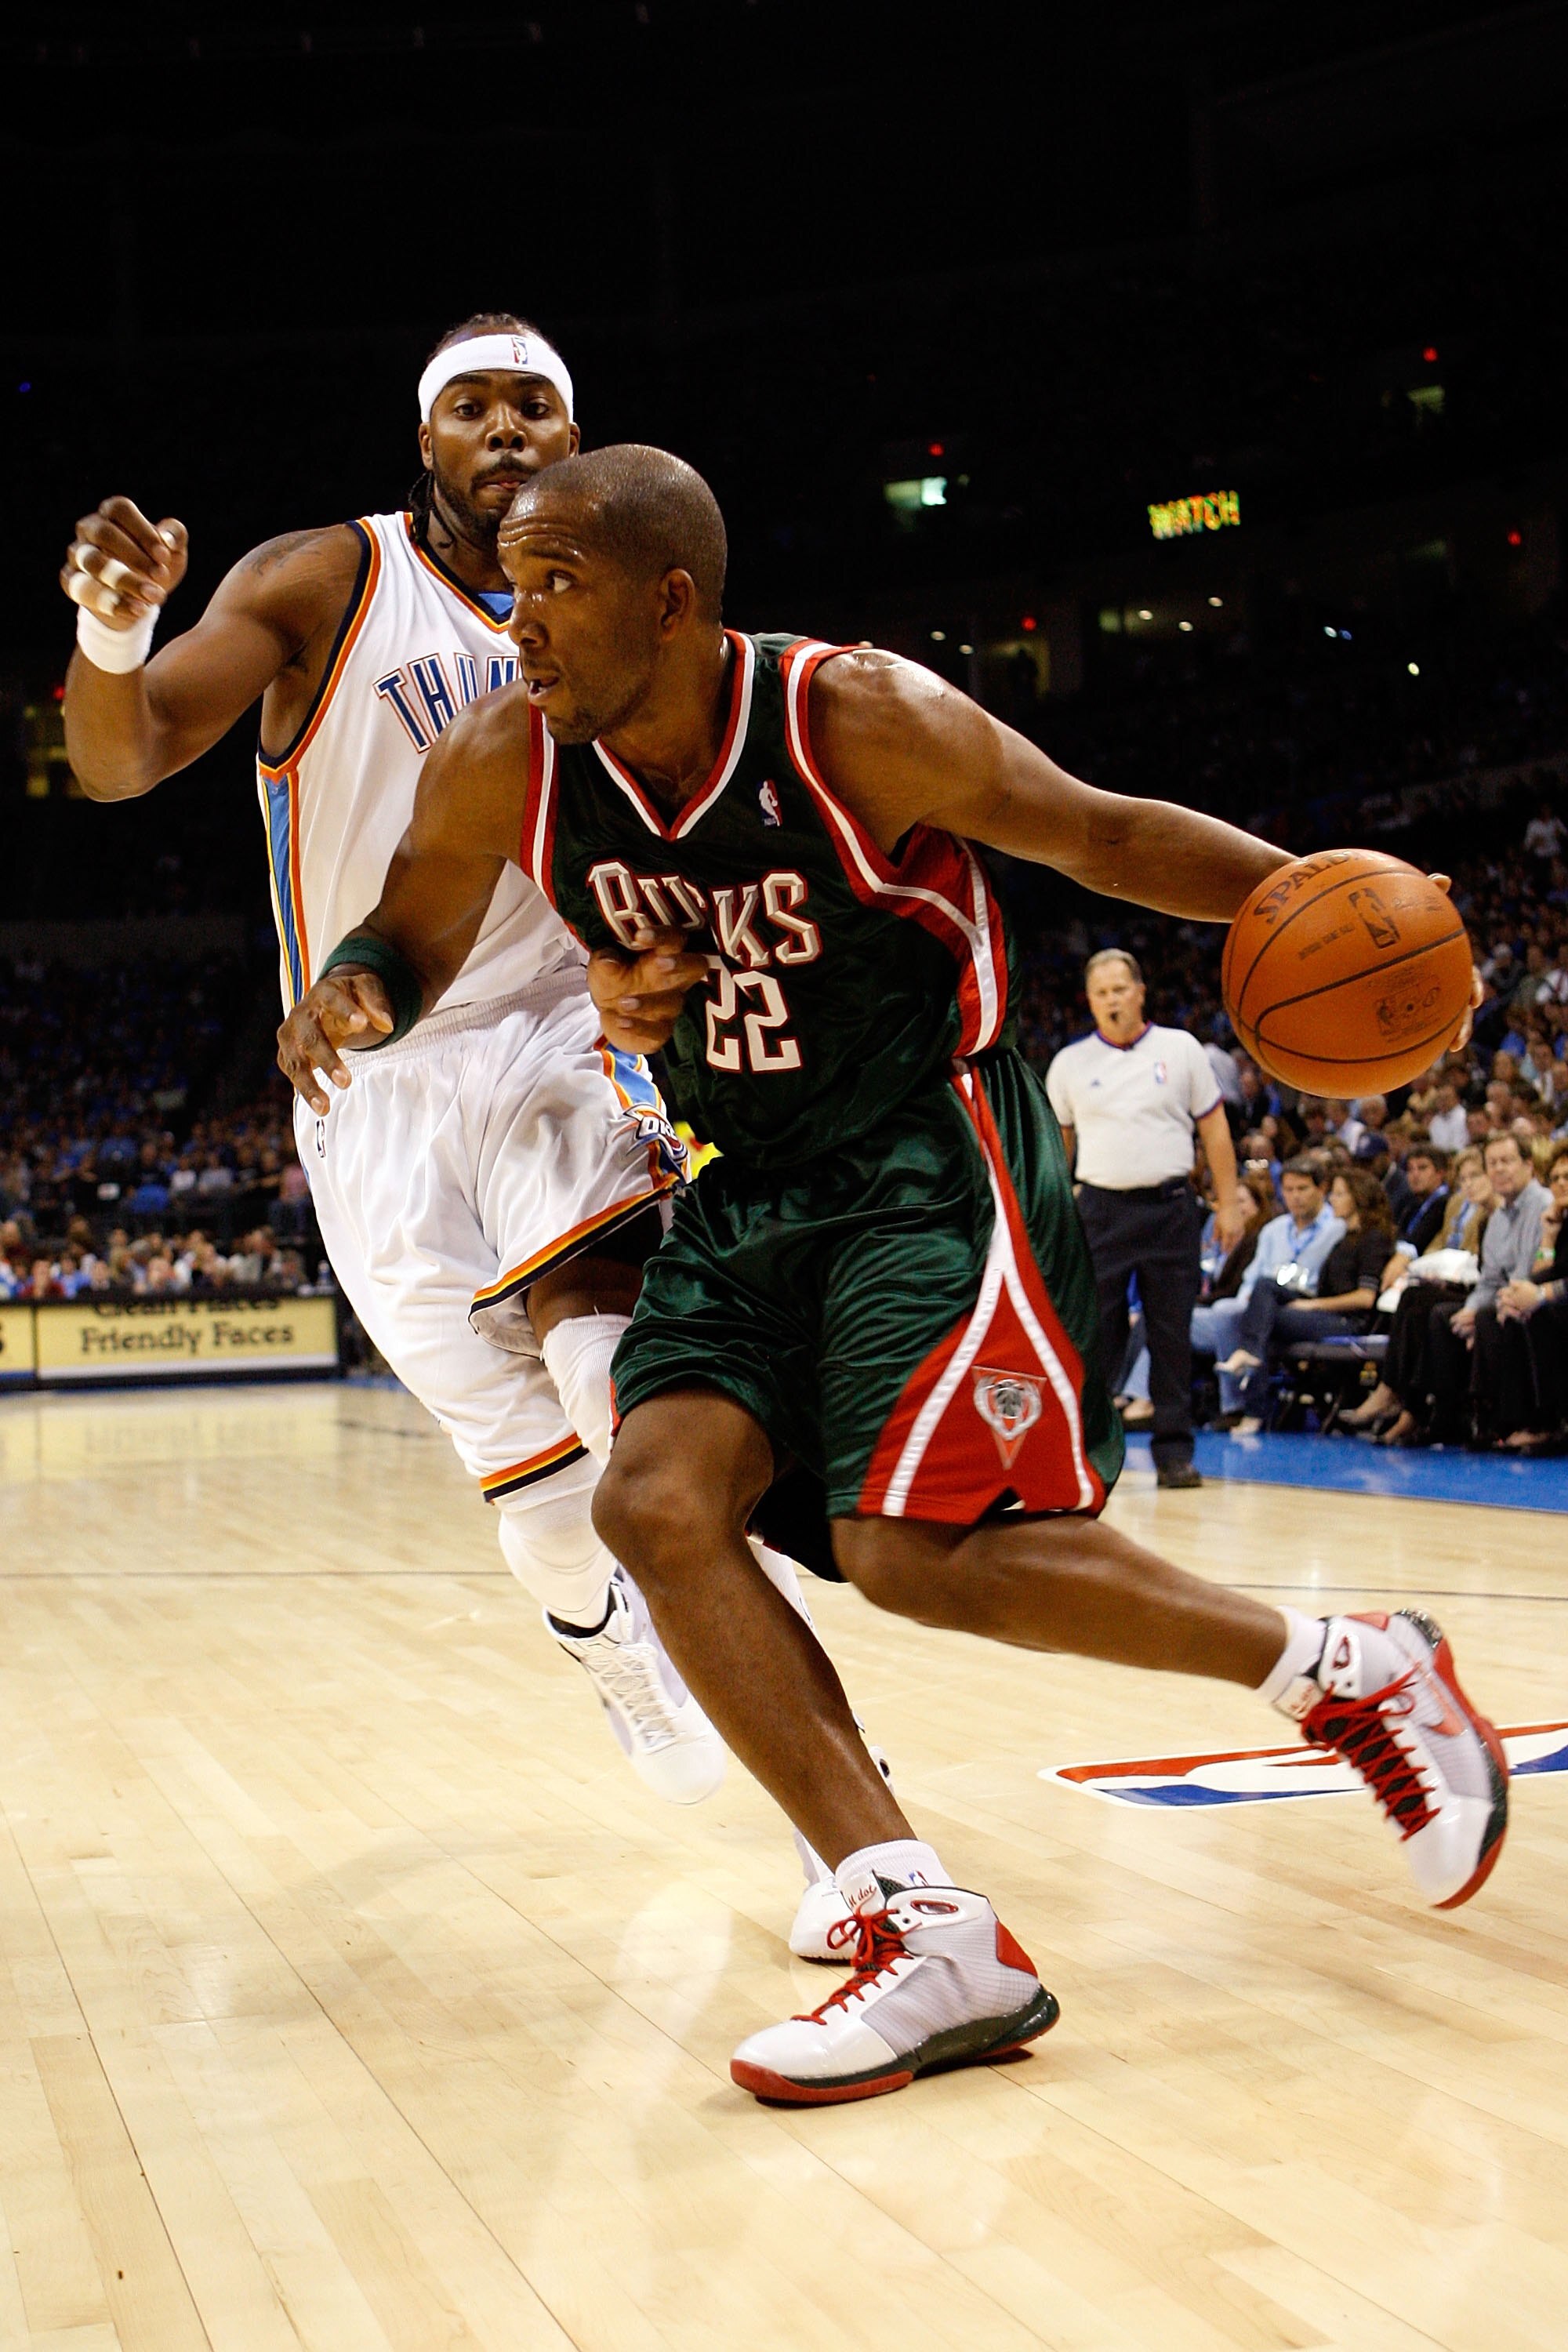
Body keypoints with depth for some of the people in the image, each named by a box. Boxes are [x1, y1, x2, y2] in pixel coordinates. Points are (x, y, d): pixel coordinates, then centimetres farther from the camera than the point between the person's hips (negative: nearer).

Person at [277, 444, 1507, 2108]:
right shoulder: (499, 771, -8)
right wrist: (348, 992, -17)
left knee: (913, 1550, -18)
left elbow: (1100, 835, -9)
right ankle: (931, 1941, -14)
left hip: (933, 1158, -6)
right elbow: (414, 933, 8)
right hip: (747, 1188, 6)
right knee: (657, 1503, -15)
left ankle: (1353, 1670, 3)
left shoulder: (859, 722, -20)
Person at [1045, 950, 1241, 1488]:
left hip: (1170, 1207, 0)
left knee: (1172, 1336, 2)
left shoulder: (1180, 1049, 4)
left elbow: (1214, 1128, 7)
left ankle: (1174, 1452, 9)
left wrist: (1227, 1204, 1)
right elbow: (1057, 1145, 14)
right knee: (1092, 1334, -1)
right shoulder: (1070, 1063, 6)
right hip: (1100, 1210, 0)